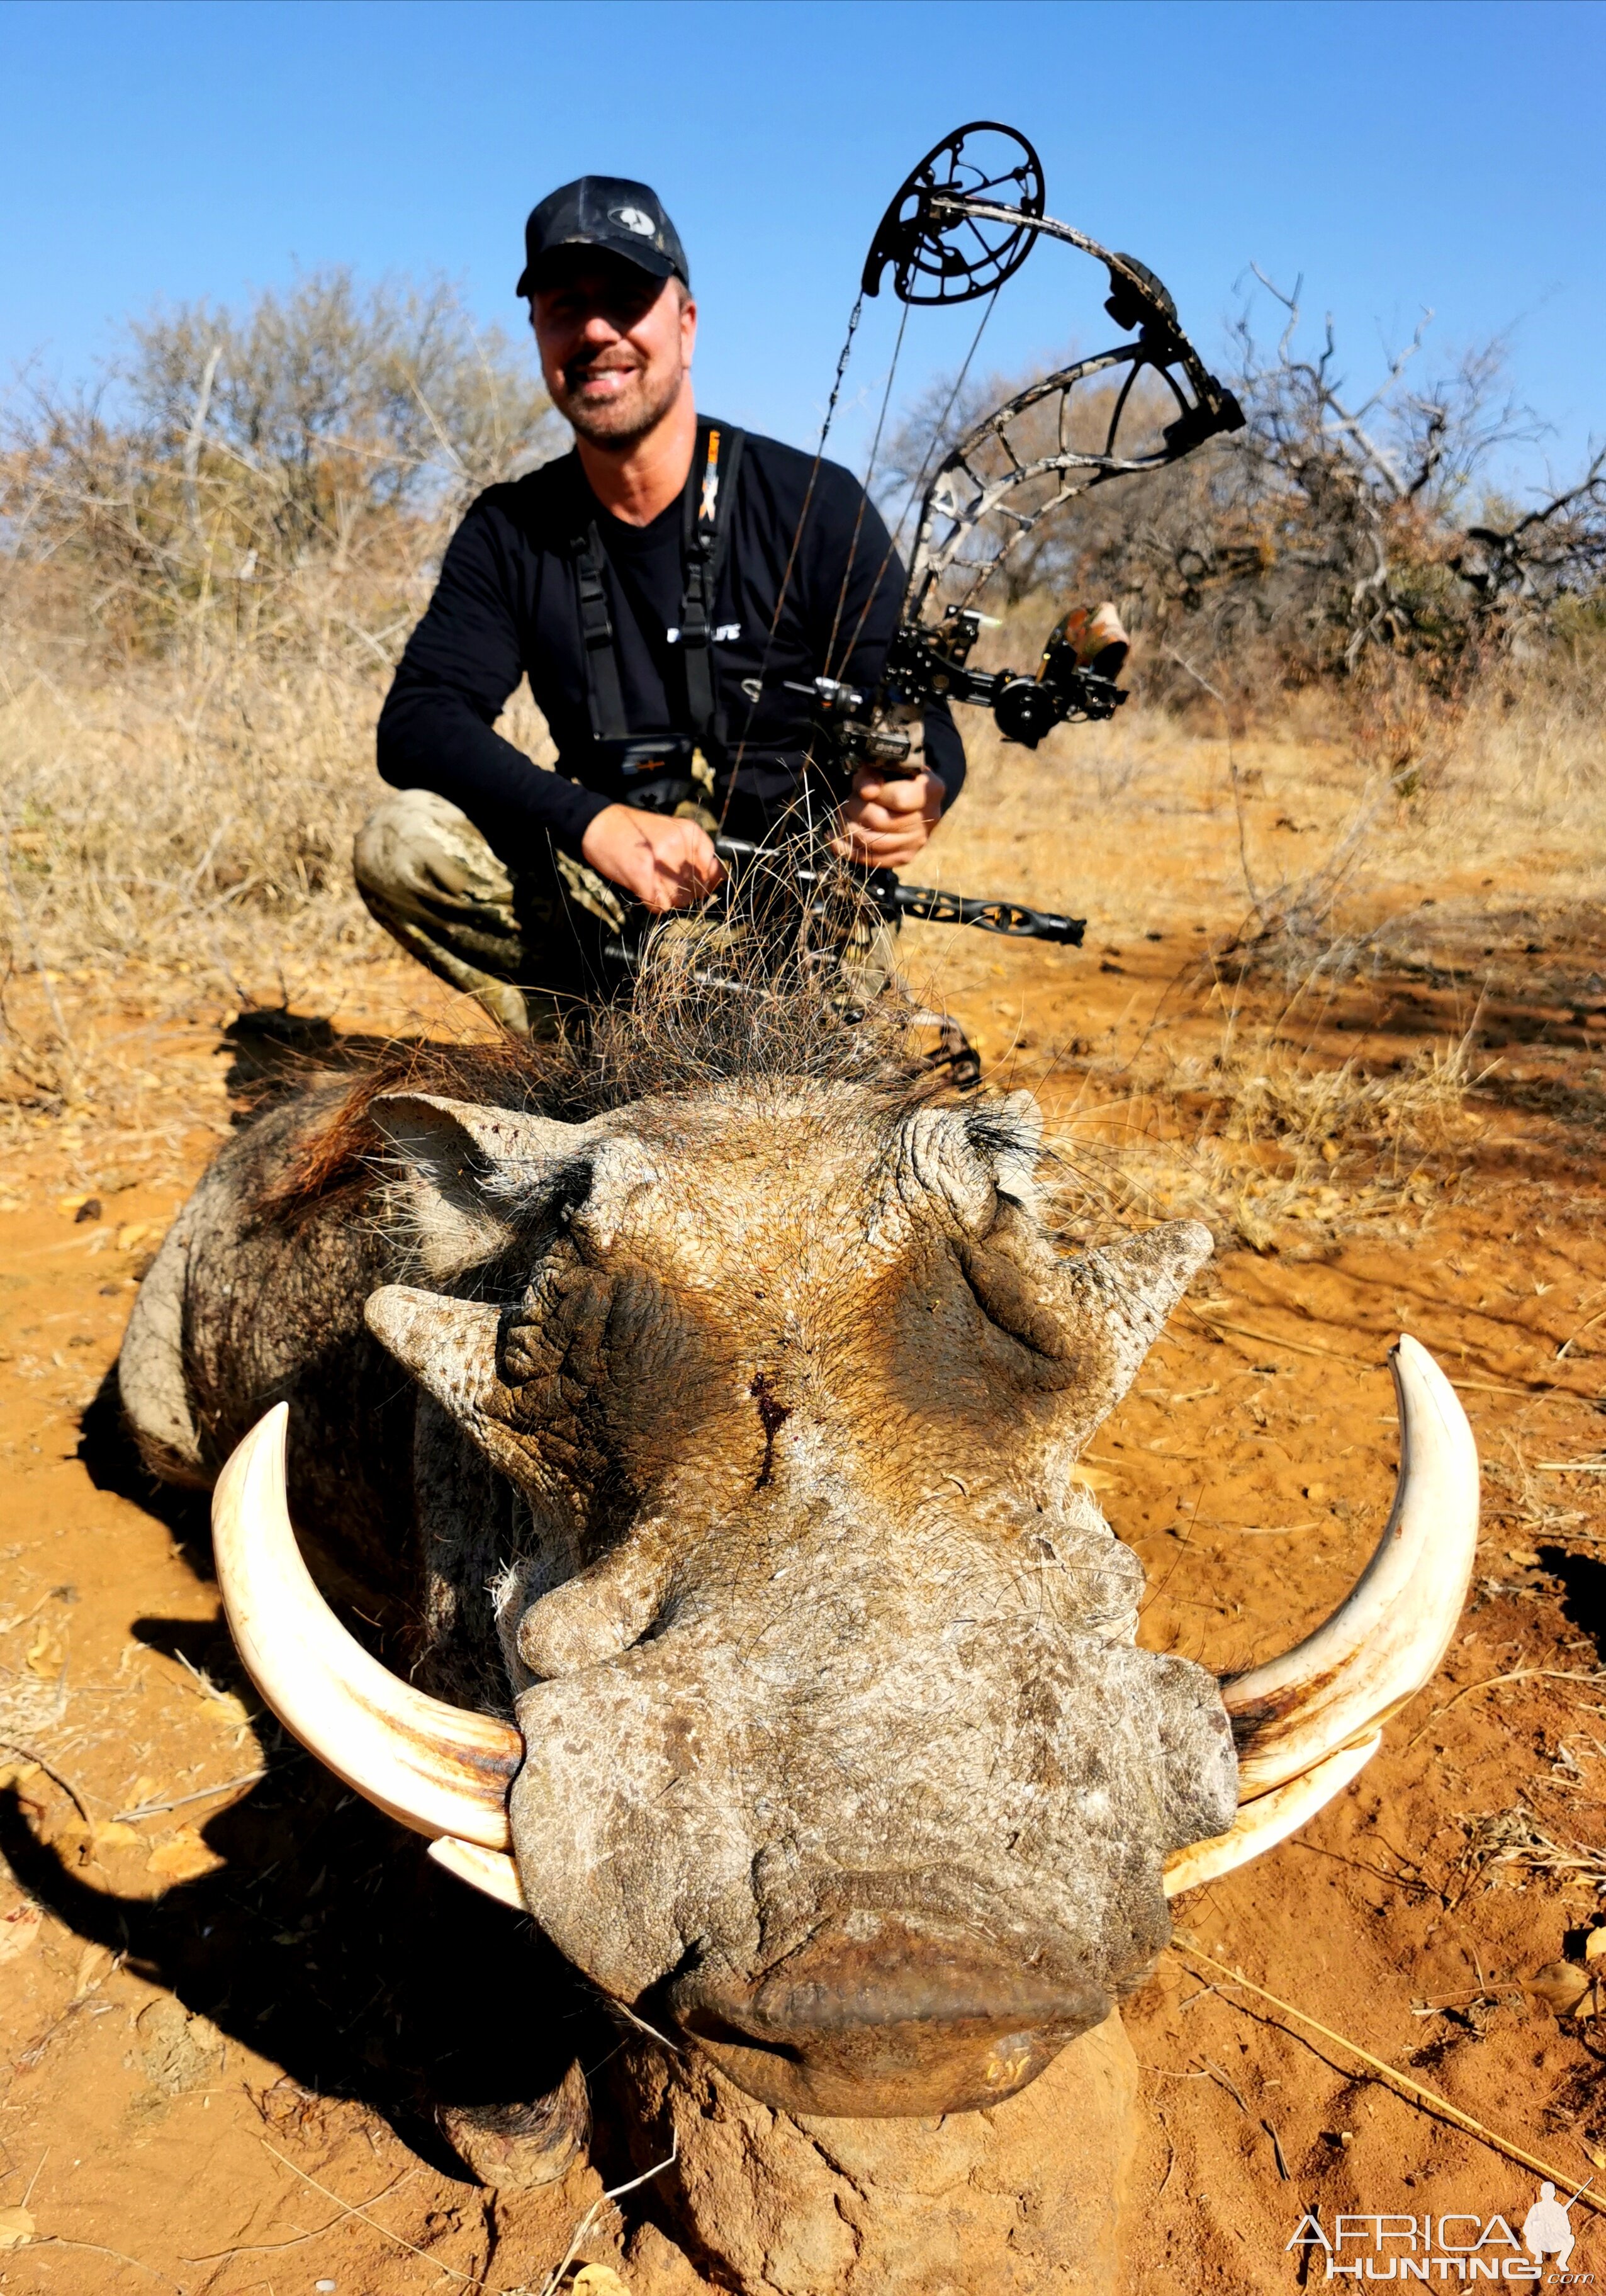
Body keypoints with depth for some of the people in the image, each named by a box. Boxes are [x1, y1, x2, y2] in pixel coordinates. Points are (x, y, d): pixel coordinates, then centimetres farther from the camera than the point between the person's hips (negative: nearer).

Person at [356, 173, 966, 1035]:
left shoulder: (819, 507, -6)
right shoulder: (509, 532, 3)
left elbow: (920, 725, -7)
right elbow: (416, 722, -9)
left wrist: (913, 795, -35)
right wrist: (592, 823, -27)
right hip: (611, 900, 3)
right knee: (401, 845, -21)